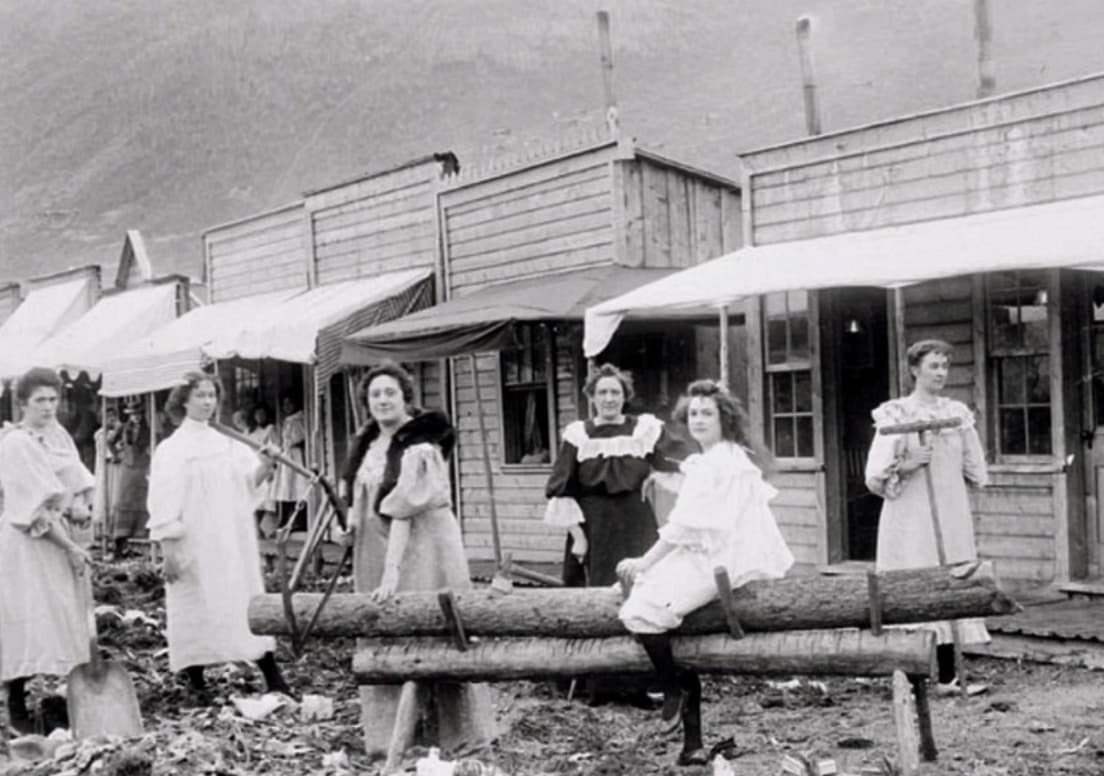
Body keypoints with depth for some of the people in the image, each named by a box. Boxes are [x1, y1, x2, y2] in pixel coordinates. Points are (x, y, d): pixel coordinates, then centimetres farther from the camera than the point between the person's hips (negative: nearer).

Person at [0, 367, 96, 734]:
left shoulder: (58, 434, 11)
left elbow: (79, 483, 11)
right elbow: (36, 507, -16)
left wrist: (80, 506, -12)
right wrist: (70, 546, -15)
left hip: (64, 538, 7)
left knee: (65, 619, 7)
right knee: (29, 621, -6)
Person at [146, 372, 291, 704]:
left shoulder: (226, 443, 12)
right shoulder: (171, 449, -3)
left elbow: (250, 481, 5)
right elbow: (164, 503, -8)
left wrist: (264, 466, -16)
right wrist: (168, 550, -15)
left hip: (233, 545, 4)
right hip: (195, 547, -4)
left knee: (250, 602, 2)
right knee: (196, 609, -2)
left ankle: (274, 679, 3)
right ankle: (197, 685, 9)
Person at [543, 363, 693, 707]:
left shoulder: (646, 429, 2)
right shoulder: (577, 435, 1)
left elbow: (682, 464, -6)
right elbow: (562, 490, 1)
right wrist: (576, 532, -7)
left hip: (636, 530, 0)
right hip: (593, 530, 0)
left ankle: (637, 683, 5)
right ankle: (599, 685, 10)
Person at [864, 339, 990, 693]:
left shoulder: (958, 413, 10)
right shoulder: (895, 415, -2)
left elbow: (976, 470, 19)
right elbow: (874, 476, -6)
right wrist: (904, 467, -19)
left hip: (951, 514, 4)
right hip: (910, 517, -4)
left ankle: (946, 676, 10)